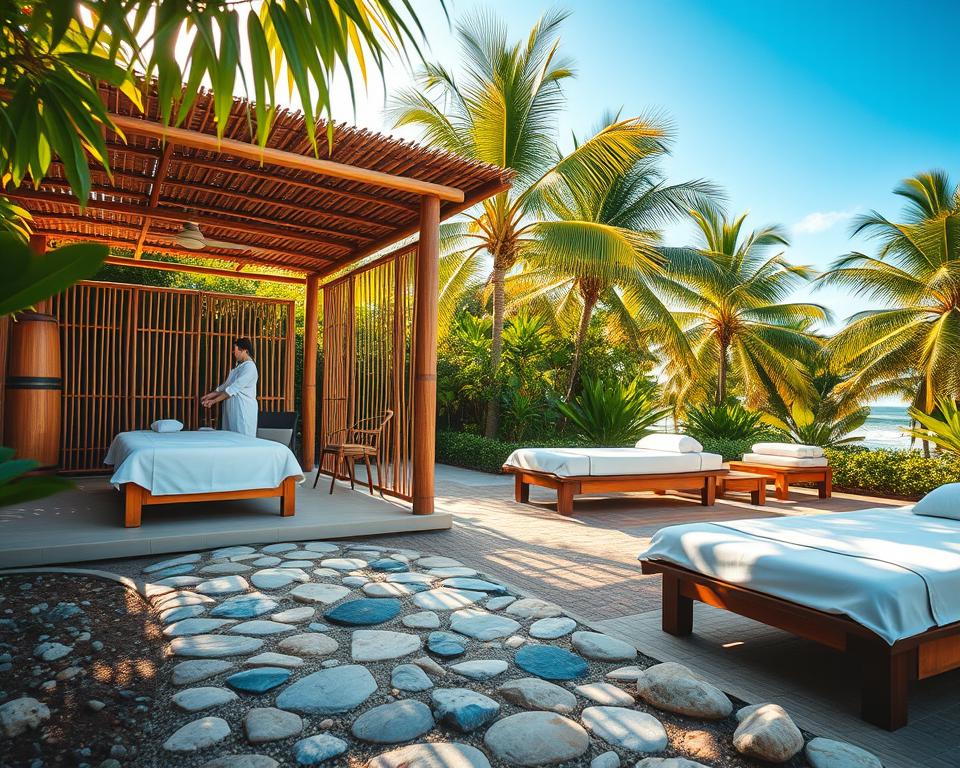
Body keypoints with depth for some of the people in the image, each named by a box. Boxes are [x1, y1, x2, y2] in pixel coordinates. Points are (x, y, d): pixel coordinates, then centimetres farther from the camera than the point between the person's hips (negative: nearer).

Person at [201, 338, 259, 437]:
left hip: (243, 412, -9)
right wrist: (210, 395, 8)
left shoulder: (249, 367, -14)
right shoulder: (238, 366, 17)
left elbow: (234, 388, -19)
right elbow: (226, 385, 18)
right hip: (232, 411, 9)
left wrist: (213, 401, -16)